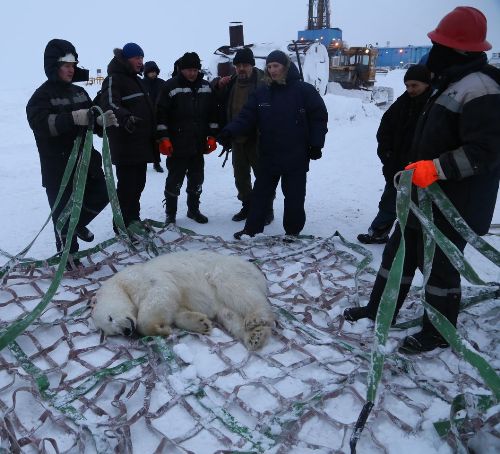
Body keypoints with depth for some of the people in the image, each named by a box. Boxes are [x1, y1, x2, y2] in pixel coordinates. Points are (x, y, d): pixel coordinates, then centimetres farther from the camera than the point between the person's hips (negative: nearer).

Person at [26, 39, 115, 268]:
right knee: (64, 210, -1)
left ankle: (79, 223, 39)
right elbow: (39, 123, -24)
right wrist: (73, 118, -37)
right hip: (59, 166, -6)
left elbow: (89, 120, 19)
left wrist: (102, 119, -5)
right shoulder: (42, 94, -8)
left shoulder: (79, 91, 13)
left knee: (101, 193, 14)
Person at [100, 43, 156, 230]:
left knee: (138, 183, 15)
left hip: (142, 144, 9)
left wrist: (153, 135, 29)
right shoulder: (114, 79, -8)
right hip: (125, 146, -9)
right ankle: (123, 225, 5)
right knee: (127, 185, -6)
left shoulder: (136, 80, 22)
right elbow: (110, 104, -26)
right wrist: (125, 117, -44)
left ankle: (133, 219, 28)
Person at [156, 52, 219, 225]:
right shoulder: (171, 86, -6)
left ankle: (194, 209, 29)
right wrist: (163, 138, -14)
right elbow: (161, 113, -9)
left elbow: (212, 113, 12)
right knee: (174, 181, 2)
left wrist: (212, 136, 7)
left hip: (199, 145, 5)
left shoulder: (205, 87, 8)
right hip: (177, 145, -4)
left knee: (197, 180, 13)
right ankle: (170, 213, 15)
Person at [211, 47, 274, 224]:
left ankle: (267, 210, 17)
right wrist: (218, 84, 1)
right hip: (237, 139, 6)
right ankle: (247, 206, 31)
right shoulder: (231, 82, 8)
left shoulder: (263, 83, -12)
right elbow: (219, 100, 21)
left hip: (257, 140, -6)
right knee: (240, 176, 15)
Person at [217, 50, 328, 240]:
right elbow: (246, 117, -1)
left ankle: (292, 232, 22)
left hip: (296, 157, -3)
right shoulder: (261, 93, 5)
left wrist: (316, 144, -9)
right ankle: (252, 229, 23)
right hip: (268, 156, 4)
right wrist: (230, 132, -17)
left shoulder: (305, 90, -4)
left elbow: (319, 117, -2)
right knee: (260, 194, 11)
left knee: (294, 196, 7)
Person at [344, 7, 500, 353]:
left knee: (438, 264, 3)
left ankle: (439, 333, 22)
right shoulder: (453, 84, 13)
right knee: (400, 252, 16)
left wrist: (436, 168, -30)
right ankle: (379, 310, 31)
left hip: (454, 204, -10)